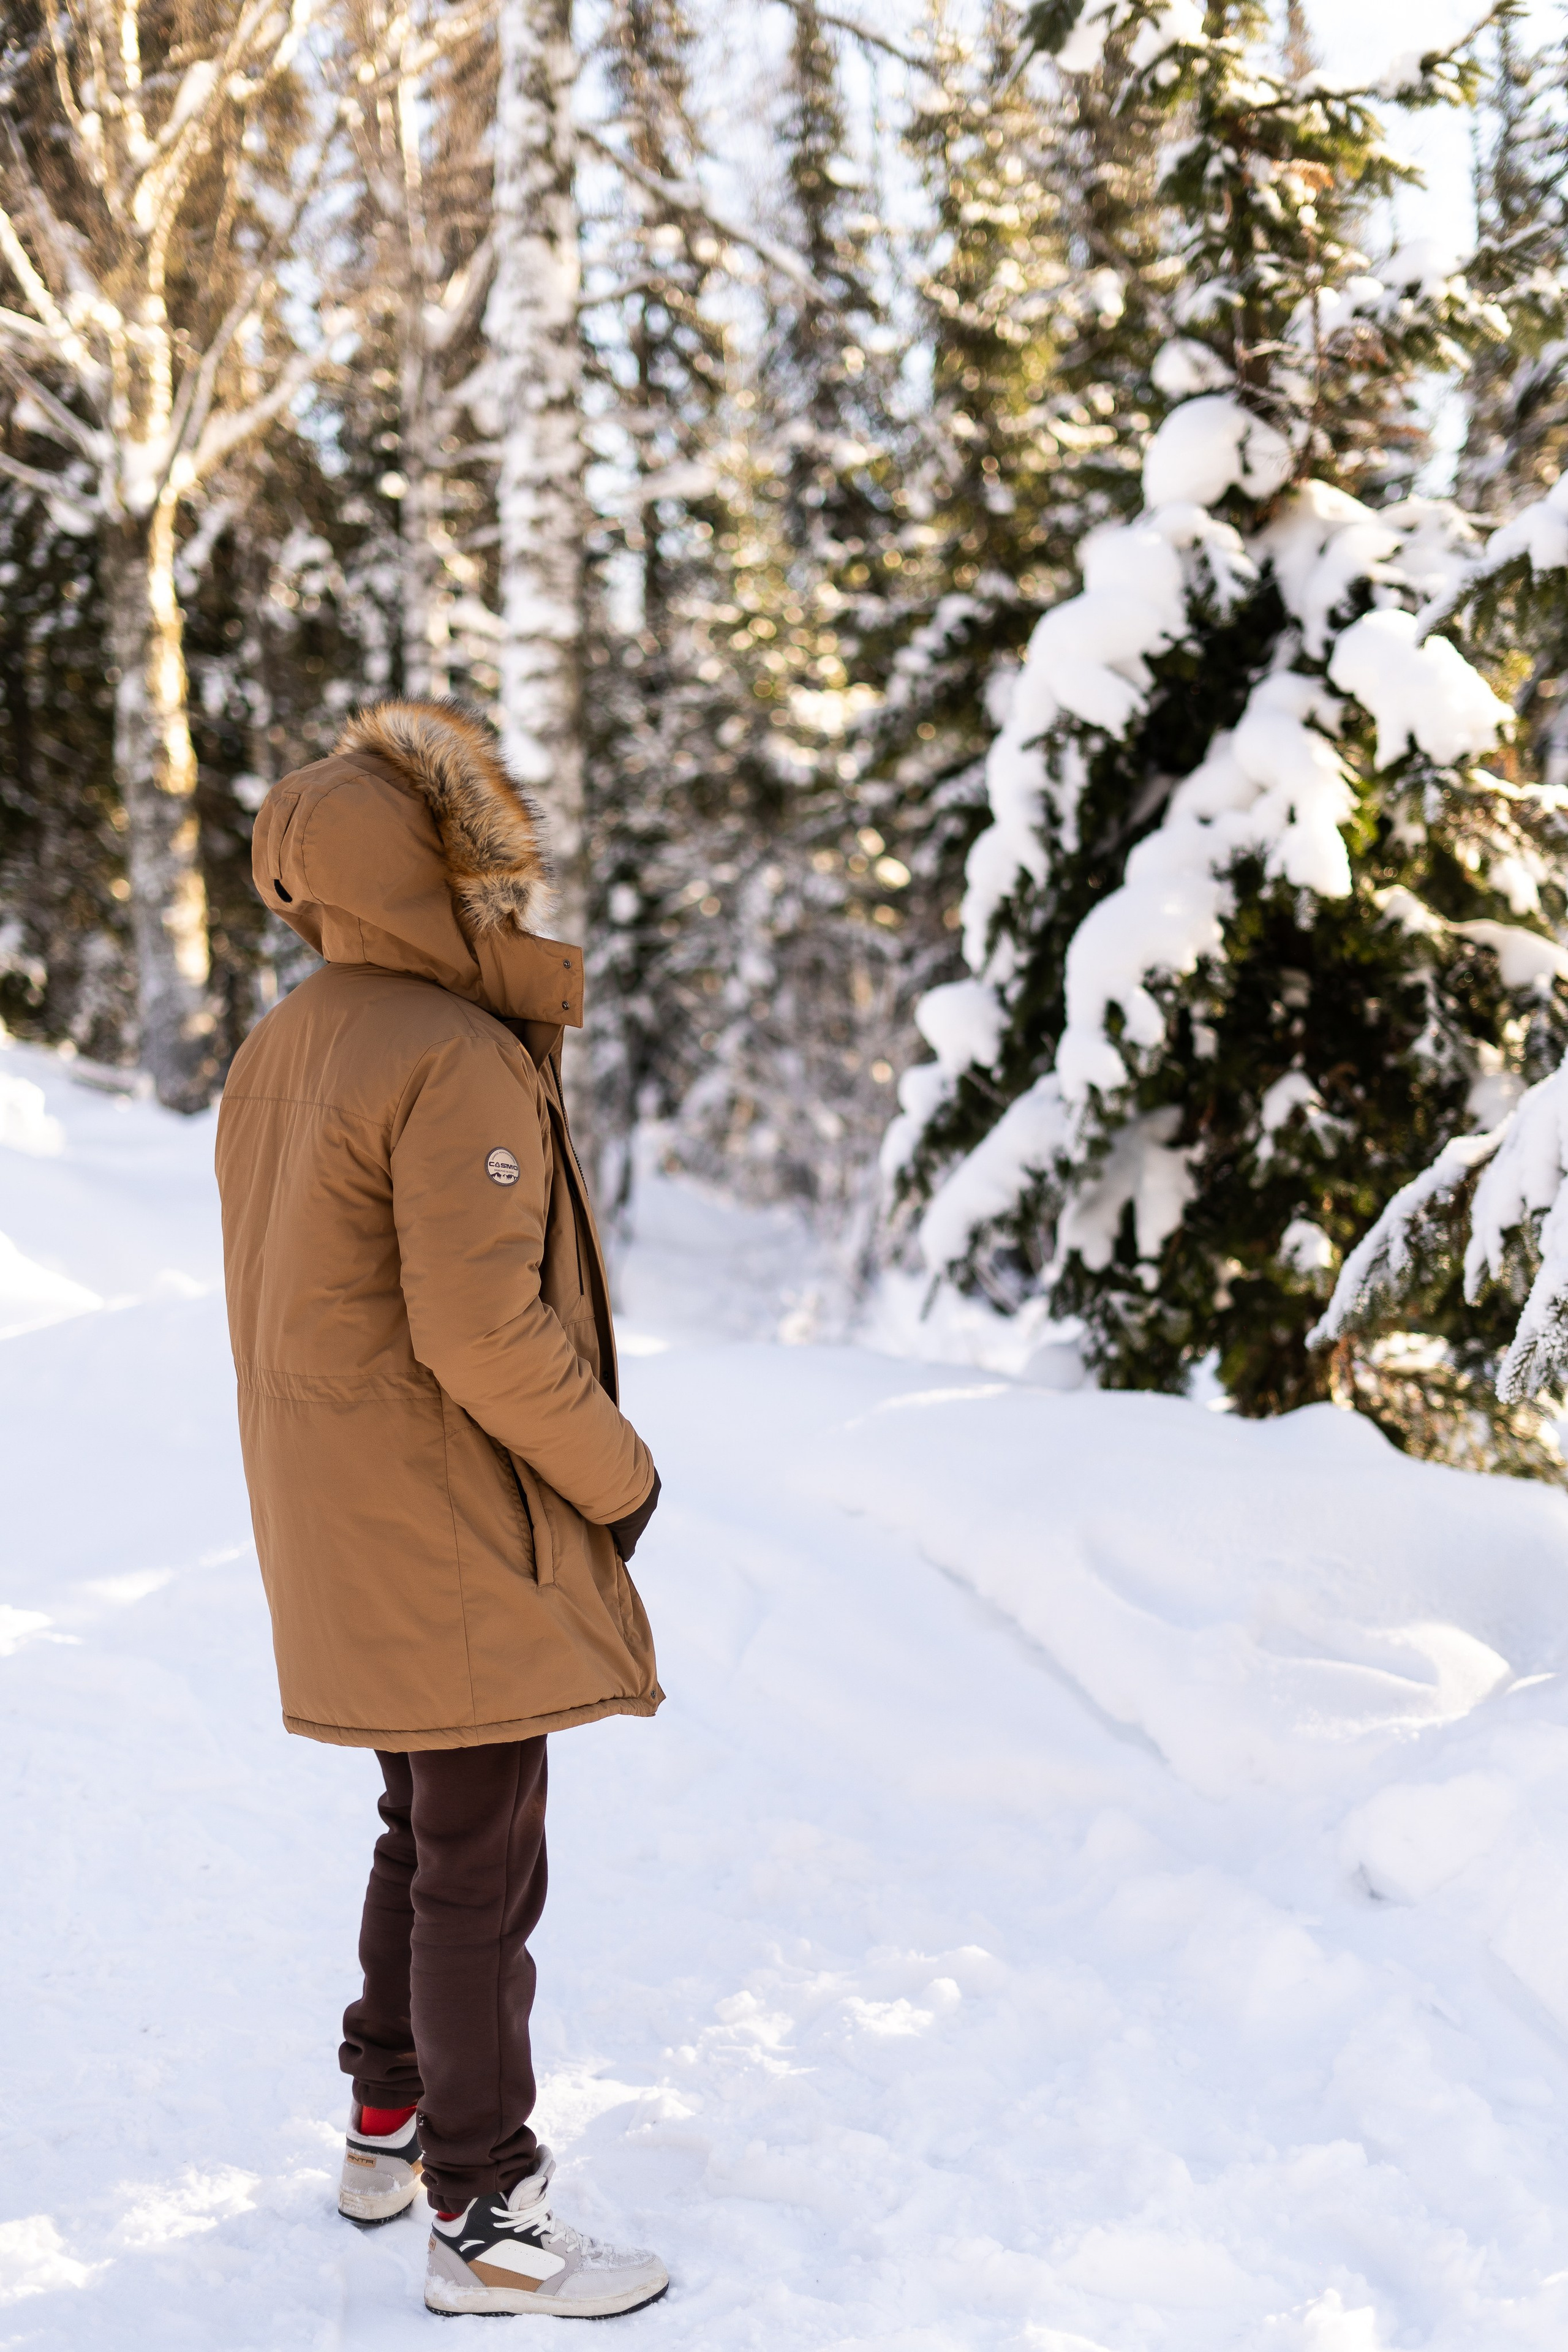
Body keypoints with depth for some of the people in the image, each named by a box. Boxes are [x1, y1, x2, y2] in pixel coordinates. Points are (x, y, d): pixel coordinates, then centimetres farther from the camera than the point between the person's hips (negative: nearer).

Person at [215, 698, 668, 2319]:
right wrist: (618, 1474, -12)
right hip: (453, 1540, -9)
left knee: (423, 1830, 24)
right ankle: (484, 2219, 9)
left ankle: (389, 2126, 36)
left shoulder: (279, 1050, 9)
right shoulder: (458, 1062, -21)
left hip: (342, 1538, 9)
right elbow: (484, 1332, -26)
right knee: (481, 1870, 0)